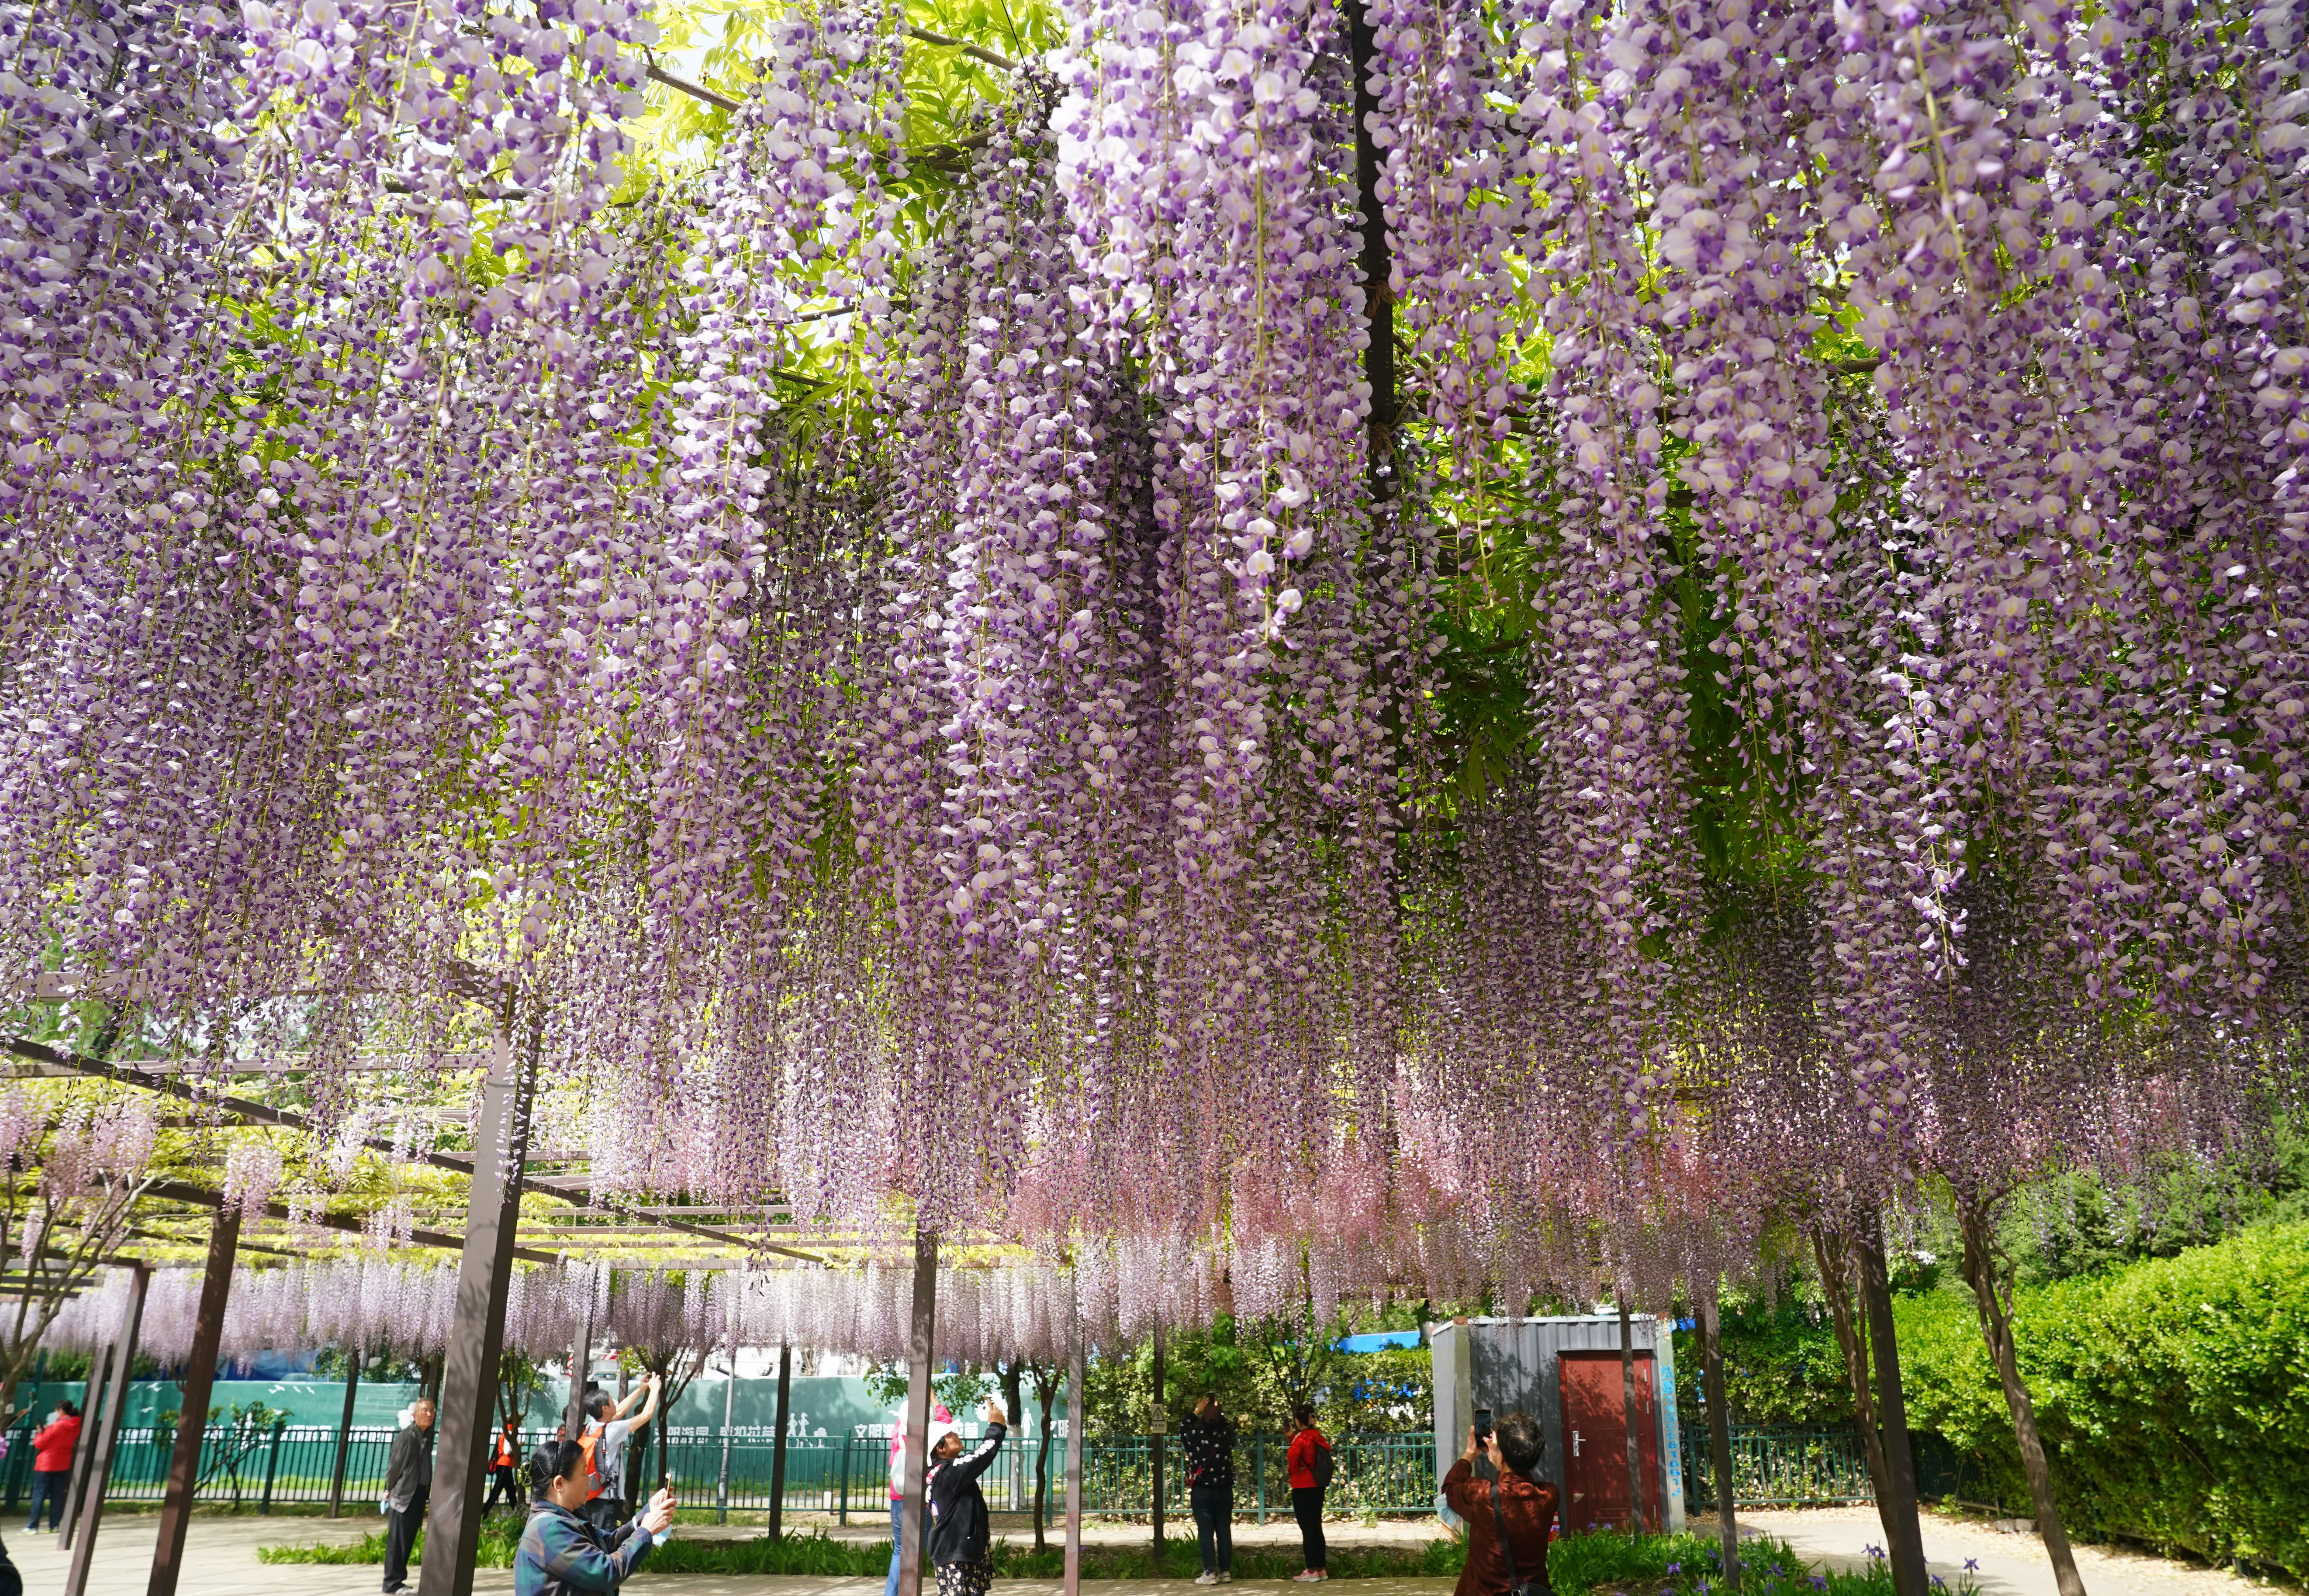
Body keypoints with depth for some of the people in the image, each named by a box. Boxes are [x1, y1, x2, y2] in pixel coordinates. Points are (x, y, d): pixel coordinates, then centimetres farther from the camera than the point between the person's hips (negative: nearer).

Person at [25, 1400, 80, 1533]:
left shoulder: (56, 1426, -15)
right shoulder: (76, 1427, 5)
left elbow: (39, 1444, -10)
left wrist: (40, 1433, 8)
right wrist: (48, 1431, 16)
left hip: (46, 1464, -6)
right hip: (64, 1465, 6)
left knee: (39, 1494, 1)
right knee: (58, 1495, 8)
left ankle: (33, 1525, 0)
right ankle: (55, 1524, 4)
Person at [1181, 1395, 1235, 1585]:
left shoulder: (1195, 1434, -10)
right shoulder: (1227, 1433, -4)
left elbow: (1183, 1429, 13)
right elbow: (1228, 1423, 21)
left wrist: (1196, 1412, 15)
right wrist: (1217, 1411, 25)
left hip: (1202, 1491, -3)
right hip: (1225, 1490, 3)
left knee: (1206, 1533, 0)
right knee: (1224, 1531, 8)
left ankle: (1210, 1573, -2)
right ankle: (1226, 1572, 10)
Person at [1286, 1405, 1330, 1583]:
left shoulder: (1301, 1438, -16)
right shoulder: (1317, 1436, 8)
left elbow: (1292, 1455, -35)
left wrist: (1294, 1471, -18)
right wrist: (1291, 1437, 18)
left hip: (1303, 1489, -8)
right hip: (1317, 1487, 8)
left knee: (1308, 1529, -2)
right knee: (1316, 1528, 14)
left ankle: (1312, 1571, 2)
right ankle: (1322, 1569, 19)